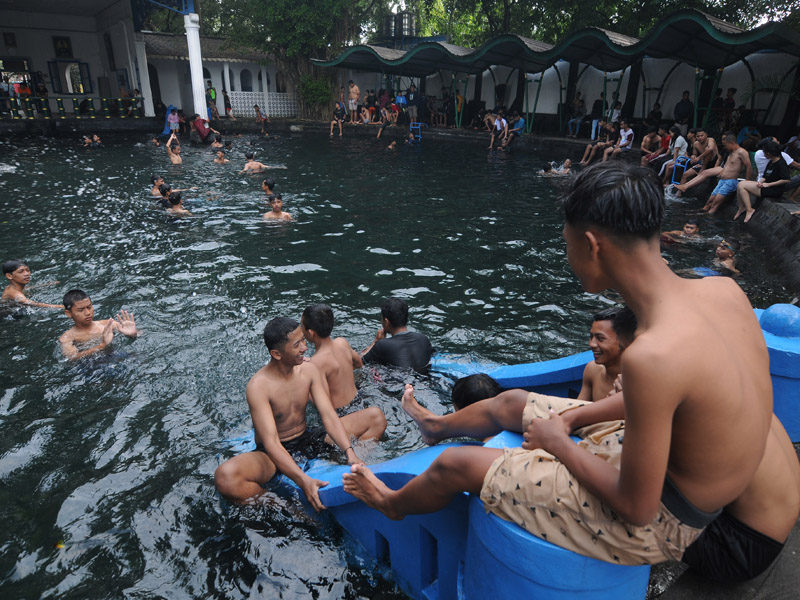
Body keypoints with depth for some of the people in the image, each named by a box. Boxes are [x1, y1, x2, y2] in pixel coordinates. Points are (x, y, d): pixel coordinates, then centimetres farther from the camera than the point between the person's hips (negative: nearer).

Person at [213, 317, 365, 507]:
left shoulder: (309, 370, -7)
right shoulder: (258, 386, -23)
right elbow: (271, 443, -30)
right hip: (273, 454, -4)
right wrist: (304, 481, -42)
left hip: (308, 440, 5)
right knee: (225, 477, -37)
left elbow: (329, 416, -11)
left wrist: (350, 452, -27)